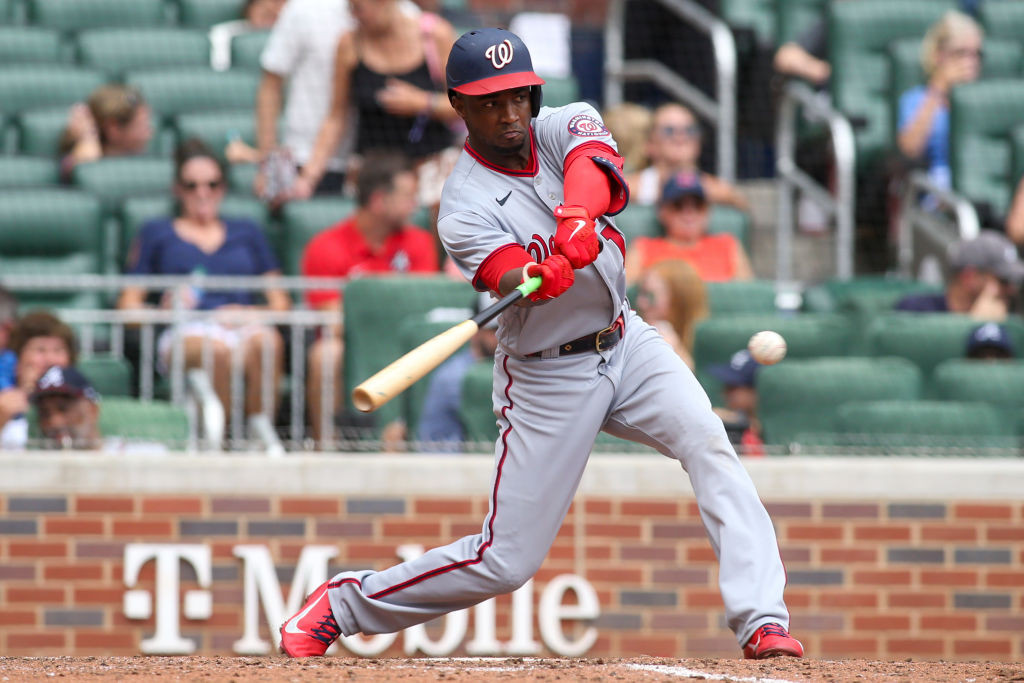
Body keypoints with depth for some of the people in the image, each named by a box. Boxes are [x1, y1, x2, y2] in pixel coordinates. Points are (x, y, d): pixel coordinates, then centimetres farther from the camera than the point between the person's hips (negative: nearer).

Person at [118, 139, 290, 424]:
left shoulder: (247, 232, 30)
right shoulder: (157, 234, 24)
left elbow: (280, 301, 21)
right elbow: (128, 303, 15)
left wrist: (250, 313, -1)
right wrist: (164, 310, -7)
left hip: (244, 326, 2)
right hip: (187, 331, -2)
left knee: (265, 342, -38)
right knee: (219, 349, -40)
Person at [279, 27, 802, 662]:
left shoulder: (562, 126, -4)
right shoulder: (466, 207, -15)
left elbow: (593, 159, -28)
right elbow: (512, 279, -32)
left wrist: (578, 216, -50)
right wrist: (541, 278, -56)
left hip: (626, 342, 4)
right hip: (546, 378, -4)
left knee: (709, 444, -23)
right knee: (507, 559, -2)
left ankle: (761, 620, -25)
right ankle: (342, 603, 16)